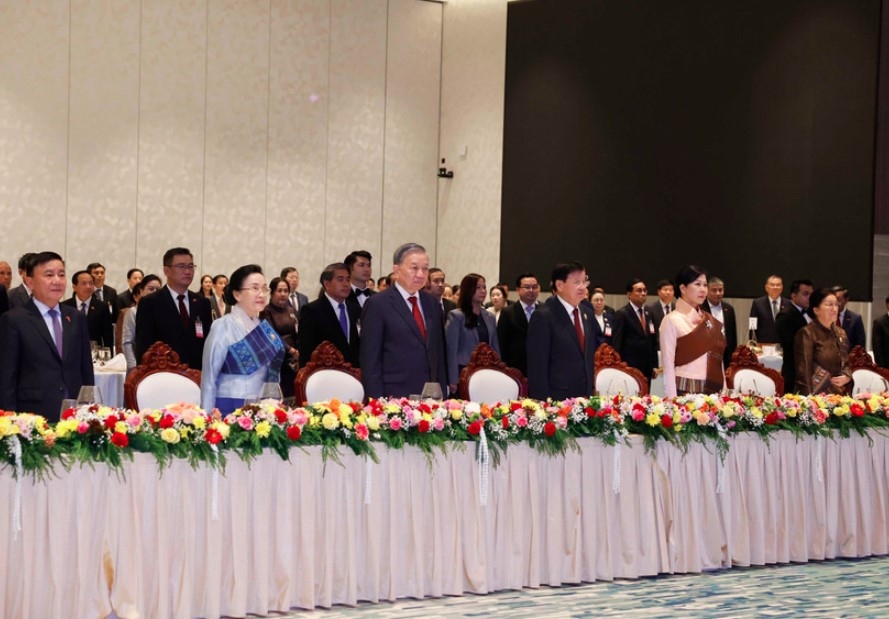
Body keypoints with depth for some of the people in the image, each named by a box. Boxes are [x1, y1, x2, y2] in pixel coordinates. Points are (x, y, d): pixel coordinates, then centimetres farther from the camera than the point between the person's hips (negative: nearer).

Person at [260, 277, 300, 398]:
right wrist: (290, 350, -18)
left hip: (292, 361, 5)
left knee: (291, 396, 3)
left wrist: (298, 356, -1)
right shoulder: (266, 312, -4)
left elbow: (296, 334, 13)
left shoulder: (291, 310, 13)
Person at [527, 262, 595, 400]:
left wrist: (590, 394, 15)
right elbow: (537, 366, -12)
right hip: (556, 399, -6)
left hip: (584, 399, 6)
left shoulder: (586, 315, 14)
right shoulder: (543, 317, -9)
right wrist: (543, 403, -16)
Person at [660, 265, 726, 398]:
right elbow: (668, 366, -7)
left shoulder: (711, 321, 15)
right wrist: (673, 401, -15)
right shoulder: (672, 320, -2)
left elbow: (718, 359, 15)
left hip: (712, 391, 5)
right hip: (685, 391, -5)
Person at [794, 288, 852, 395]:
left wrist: (847, 376, 0)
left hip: (840, 395, 6)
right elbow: (803, 371, -13)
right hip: (817, 395, -6)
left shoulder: (841, 333, 13)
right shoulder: (806, 333, -8)